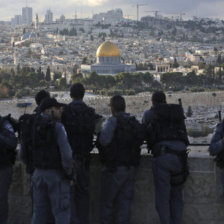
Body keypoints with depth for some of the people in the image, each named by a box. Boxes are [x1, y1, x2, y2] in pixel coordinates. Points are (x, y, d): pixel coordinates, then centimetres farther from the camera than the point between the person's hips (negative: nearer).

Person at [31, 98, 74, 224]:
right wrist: (69, 174, -8)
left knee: (39, 213, 12)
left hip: (39, 174, 6)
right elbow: (66, 153, -19)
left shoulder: (35, 126, 5)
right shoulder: (58, 127, -13)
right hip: (57, 175, -6)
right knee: (62, 213, 0)